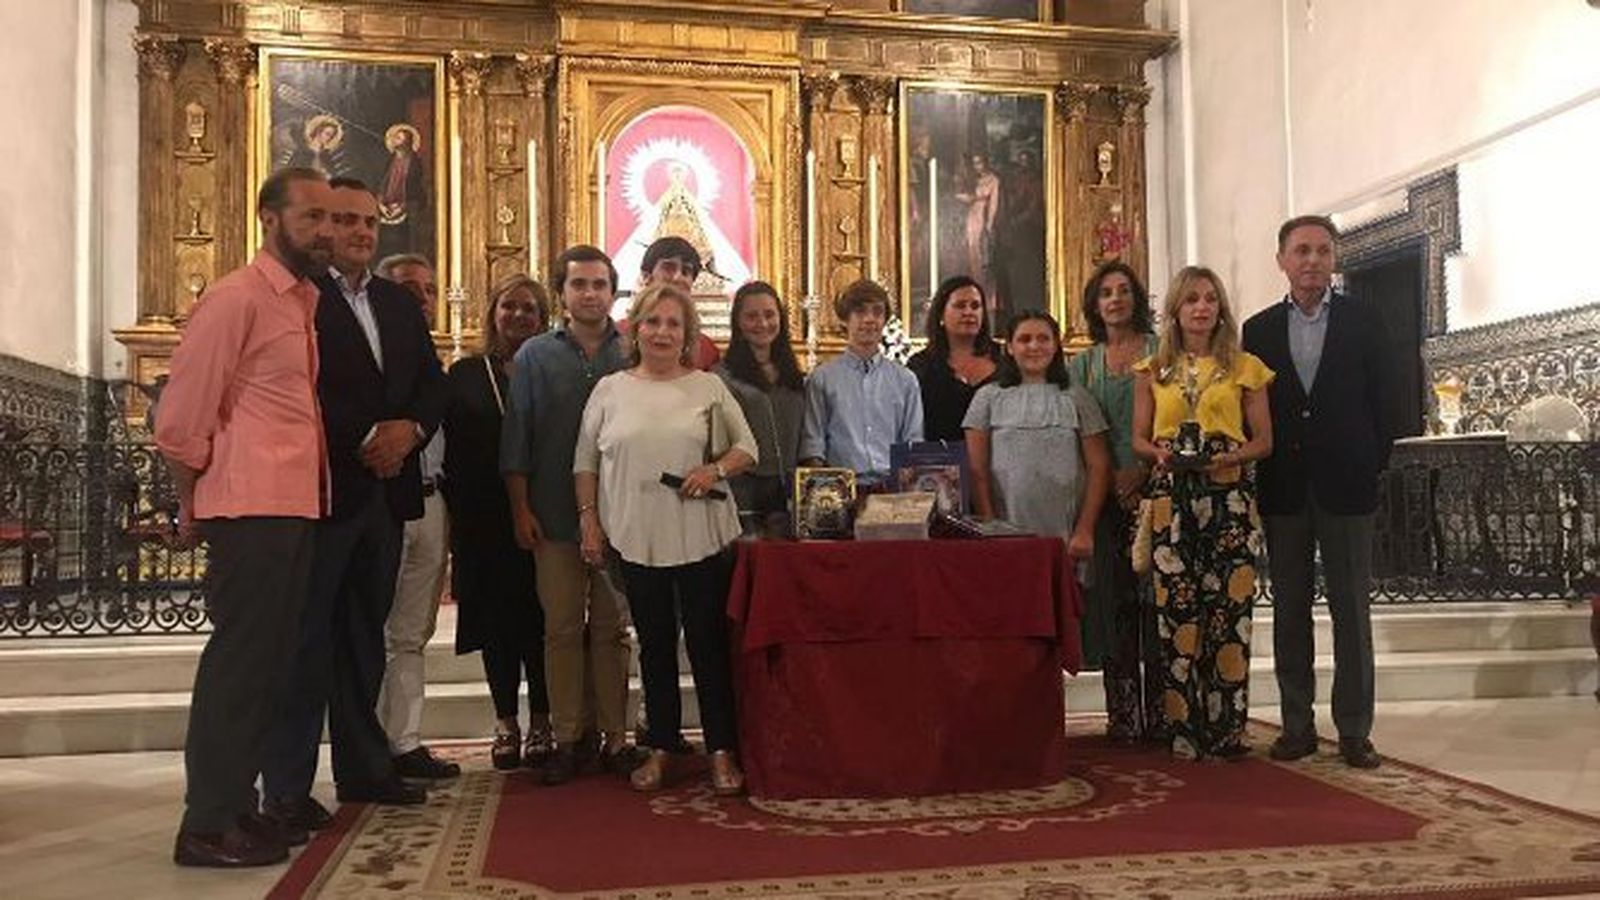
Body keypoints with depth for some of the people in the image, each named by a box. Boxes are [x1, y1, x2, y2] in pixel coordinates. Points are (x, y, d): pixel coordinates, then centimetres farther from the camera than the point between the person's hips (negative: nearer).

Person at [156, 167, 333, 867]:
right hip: (251, 509, -8)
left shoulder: (305, 301, 15)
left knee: (267, 661, 13)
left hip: (294, 508, 8)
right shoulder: (237, 297, -9)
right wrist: (194, 509, -2)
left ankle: (238, 805, 23)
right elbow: (181, 418, -11)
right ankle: (206, 826, 6)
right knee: (238, 659, -3)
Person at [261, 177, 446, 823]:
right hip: (323, 489, -7)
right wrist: (367, 438, -15)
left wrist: (410, 429, -6)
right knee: (307, 639, -1)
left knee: (365, 635, 13)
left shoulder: (399, 303, 16)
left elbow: (433, 383, 13)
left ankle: (363, 768, 23)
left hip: (385, 490, 7)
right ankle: (287, 786, 7)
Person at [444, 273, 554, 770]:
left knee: (539, 619, 2)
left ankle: (541, 723, 13)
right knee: (495, 620, 6)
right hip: (483, 519, 1)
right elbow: (451, 449, 3)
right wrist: (456, 515, -4)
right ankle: (506, 724, 17)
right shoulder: (466, 374, 7)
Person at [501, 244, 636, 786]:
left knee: (612, 629, 6)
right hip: (556, 517, 0)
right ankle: (569, 738, 12)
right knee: (562, 629, 4)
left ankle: (614, 737, 13)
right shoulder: (535, 356, 5)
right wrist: (520, 510, -3)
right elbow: (516, 438, 4)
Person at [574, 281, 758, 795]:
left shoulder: (709, 388, 5)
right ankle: (660, 748, 22)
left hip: (702, 536, -1)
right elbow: (586, 461, 9)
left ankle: (721, 751, 13)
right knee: (655, 645, 11)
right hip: (637, 537, 1)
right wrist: (589, 518, 1)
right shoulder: (610, 390, 7)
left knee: (709, 643, 3)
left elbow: (747, 448, 7)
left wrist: (716, 470, -12)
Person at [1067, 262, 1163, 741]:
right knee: (1112, 599, 0)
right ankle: (1124, 715, 5)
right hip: (1104, 494, 2)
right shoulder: (1083, 364, 15)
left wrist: (1144, 469, -12)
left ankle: (1160, 711, 0)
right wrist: (1113, 477, -6)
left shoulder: (1161, 353, 7)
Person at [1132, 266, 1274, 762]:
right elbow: (1138, 438, 12)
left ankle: (1227, 726, 4)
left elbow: (1263, 440, 8)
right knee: (1177, 606, -3)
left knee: (1230, 606, -4)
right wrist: (1161, 453, -9)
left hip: (1230, 494, 0)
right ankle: (1184, 728, 5)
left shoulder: (1244, 368, 9)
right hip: (1171, 496, 1)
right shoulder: (1152, 370, 12)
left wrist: (1231, 457, -11)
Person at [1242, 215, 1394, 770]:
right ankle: (1297, 725, 15)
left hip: (1344, 486, -1)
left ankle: (1354, 730, 10)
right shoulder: (1259, 329, 7)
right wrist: (1257, 475, 0)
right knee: (1290, 610, 7)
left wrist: (1374, 465, -1)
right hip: (1283, 489, 2)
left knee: (1351, 610, 3)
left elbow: (1380, 400, 3)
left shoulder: (1362, 321, 4)